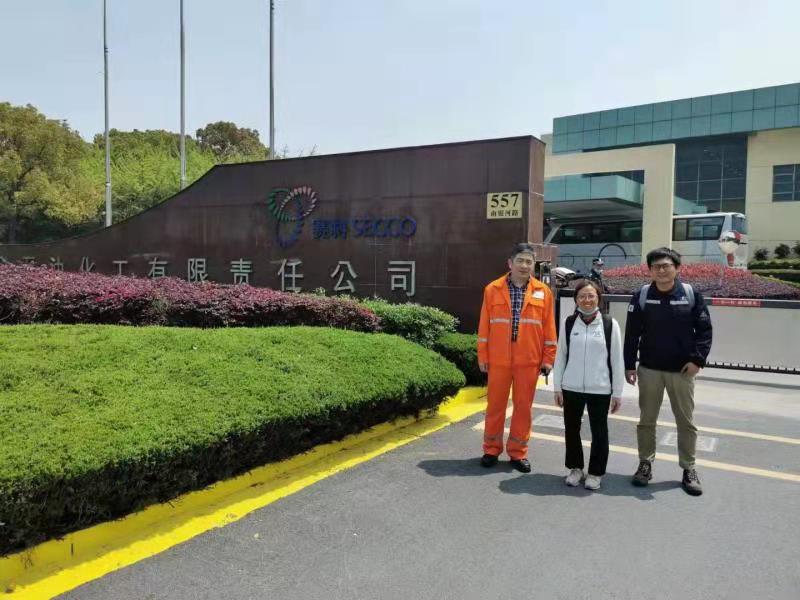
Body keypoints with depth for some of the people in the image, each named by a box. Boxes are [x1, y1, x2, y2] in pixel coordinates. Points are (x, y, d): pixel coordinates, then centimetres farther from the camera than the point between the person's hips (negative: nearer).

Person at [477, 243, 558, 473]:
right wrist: (483, 356, 1)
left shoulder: (543, 292, 3)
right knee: (495, 405, 9)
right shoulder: (492, 290, 1)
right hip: (498, 359, 0)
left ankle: (518, 452, 21)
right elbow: (484, 326, 2)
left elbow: (549, 327, 4)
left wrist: (548, 358, 1)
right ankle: (491, 449, 23)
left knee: (523, 406, 8)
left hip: (529, 360, 1)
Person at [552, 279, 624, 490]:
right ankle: (575, 468, 31)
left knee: (599, 432, 9)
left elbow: (617, 360, 0)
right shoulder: (568, 323, 2)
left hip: (600, 390, -2)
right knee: (571, 429, 12)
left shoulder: (610, 324, -3)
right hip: (571, 388, 2)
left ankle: (596, 473, 26)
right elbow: (560, 357, 6)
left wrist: (617, 393, -1)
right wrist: (557, 387, 3)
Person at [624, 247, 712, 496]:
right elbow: (631, 334, 0)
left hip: (682, 371, 0)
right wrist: (629, 365, -3)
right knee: (647, 420, 10)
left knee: (686, 421, 8)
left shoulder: (692, 294, -4)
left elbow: (704, 329, 0)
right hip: (649, 369, 1)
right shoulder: (641, 296, -3)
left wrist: (697, 359, -10)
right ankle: (646, 463, 23)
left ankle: (689, 468, 21)